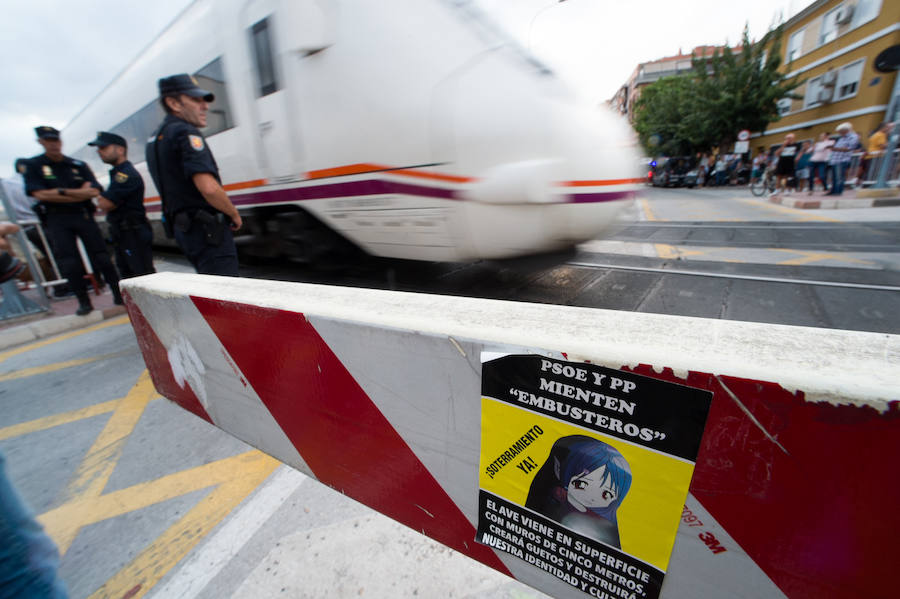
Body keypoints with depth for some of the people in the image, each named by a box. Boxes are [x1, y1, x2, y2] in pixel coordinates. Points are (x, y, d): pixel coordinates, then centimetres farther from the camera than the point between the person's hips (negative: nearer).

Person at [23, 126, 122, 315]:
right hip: (57, 219, 0)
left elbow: (95, 191, -2)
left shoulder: (78, 165, 8)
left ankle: (119, 295, 6)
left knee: (101, 257, 0)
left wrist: (61, 192, -11)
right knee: (69, 263, -3)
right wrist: (80, 193, -8)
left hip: (83, 215, 0)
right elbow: (40, 194, -6)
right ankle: (84, 302, 5)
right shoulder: (34, 165, 4)